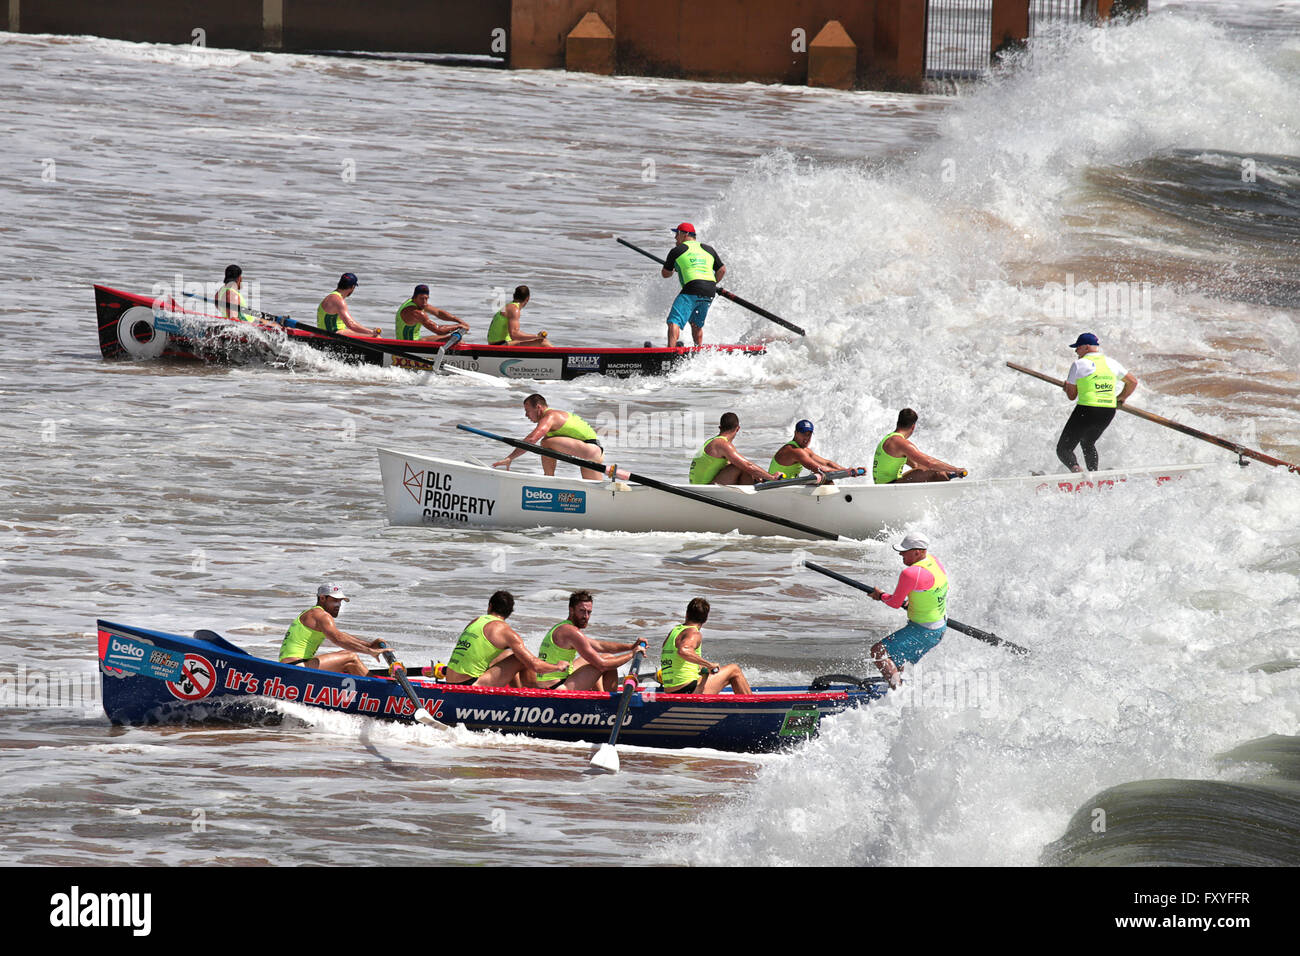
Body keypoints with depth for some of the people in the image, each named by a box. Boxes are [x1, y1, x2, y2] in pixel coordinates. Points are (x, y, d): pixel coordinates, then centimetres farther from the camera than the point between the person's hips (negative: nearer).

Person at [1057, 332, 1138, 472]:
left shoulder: (1079, 364, -6)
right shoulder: (1111, 363, 10)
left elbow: (1072, 396, -1)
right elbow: (1133, 382, 20)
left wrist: (1067, 387, 21)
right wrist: (1121, 398, 35)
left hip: (1086, 411, -6)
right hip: (1108, 413, 6)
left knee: (1064, 449, 2)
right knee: (1088, 443, 31)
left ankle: (1075, 468, -27)